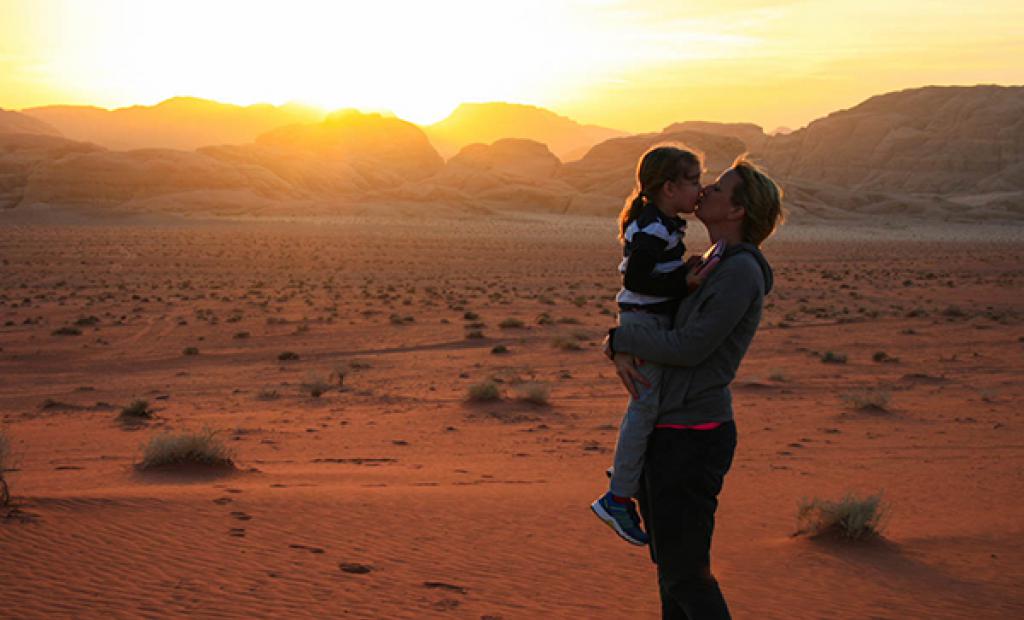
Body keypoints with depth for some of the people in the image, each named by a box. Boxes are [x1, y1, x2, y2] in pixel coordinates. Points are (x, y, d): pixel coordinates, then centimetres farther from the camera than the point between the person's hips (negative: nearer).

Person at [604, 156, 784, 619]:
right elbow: (647, 320, 19)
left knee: (685, 573, -4)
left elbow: (689, 347, -20)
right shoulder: (711, 270, 16)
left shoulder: (740, 272, -15)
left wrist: (618, 338, -6)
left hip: (693, 438, -10)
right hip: (670, 432, 10)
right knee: (670, 566, 17)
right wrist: (621, 353, -4)